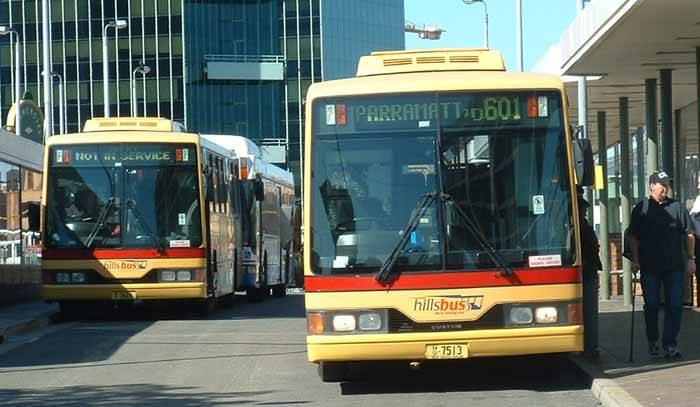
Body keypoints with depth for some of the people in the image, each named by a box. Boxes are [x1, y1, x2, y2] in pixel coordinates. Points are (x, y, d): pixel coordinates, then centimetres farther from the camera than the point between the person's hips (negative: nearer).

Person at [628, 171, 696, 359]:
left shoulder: (677, 207, 7)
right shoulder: (641, 209, 4)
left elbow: (689, 234, 9)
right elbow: (633, 237, 4)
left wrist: (690, 258, 2)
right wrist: (635, 260, -5)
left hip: (675, 266, 1)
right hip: (650, 266, -1)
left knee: (675, 306, -3)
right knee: (651, 306, 6)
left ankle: (670, 344, 1)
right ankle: (653, 342, 22)